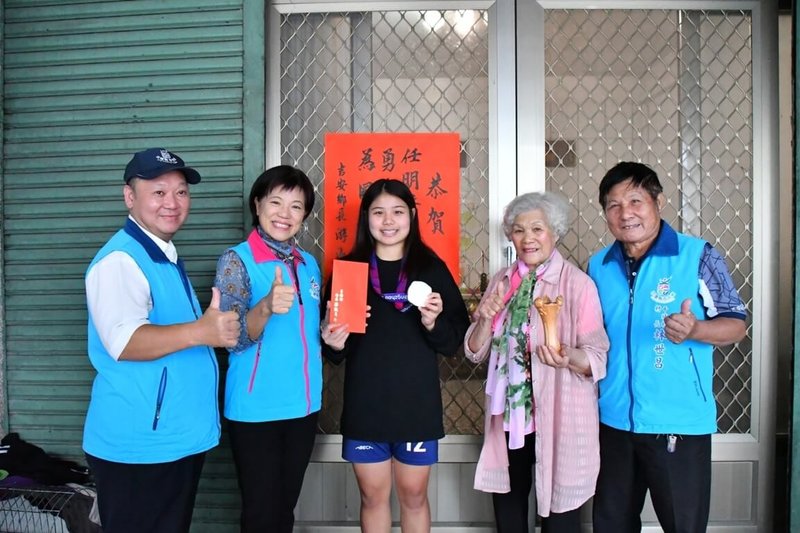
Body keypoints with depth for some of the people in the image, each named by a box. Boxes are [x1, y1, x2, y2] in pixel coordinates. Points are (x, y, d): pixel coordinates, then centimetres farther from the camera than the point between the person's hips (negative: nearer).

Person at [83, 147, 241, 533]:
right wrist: (199, 332, -45)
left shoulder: (166, 257, 12)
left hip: (180, 438, 9)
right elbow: (124, 340, -32)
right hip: (138, 445, -9)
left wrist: (219, 327, 16)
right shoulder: (120, 259, -17)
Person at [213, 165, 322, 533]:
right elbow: (233, 337, -20)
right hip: (256, 410, -5)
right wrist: (267, 306, -37)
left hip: (303, 405, 5)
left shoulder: (309, 264, 6)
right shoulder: (237, 259, -10)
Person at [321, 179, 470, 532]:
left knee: (413, 495, 13)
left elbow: (456, 339, 0)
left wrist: (433, 324, -19)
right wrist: (335, 344, -15)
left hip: (417, 403, 0)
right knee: (373, 496, 12)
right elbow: (332, 341, 6)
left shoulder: (431, 267, 0)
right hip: (365, 403, 1)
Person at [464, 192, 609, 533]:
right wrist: (486, 319, -11)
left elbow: (598, 358, -11)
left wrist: (569, 357, -31)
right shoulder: (501, 282, 5)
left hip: (559, 420, -4)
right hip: (508, 416, 5)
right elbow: (475, 352, 7)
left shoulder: (578, 284, -11)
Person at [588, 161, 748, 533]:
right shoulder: (598, 266, 5)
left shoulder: (697, 256, -9)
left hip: (680, 423, -4)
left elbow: (736, 324, -7)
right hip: (613, 421, 5)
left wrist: (694, 329, -26)